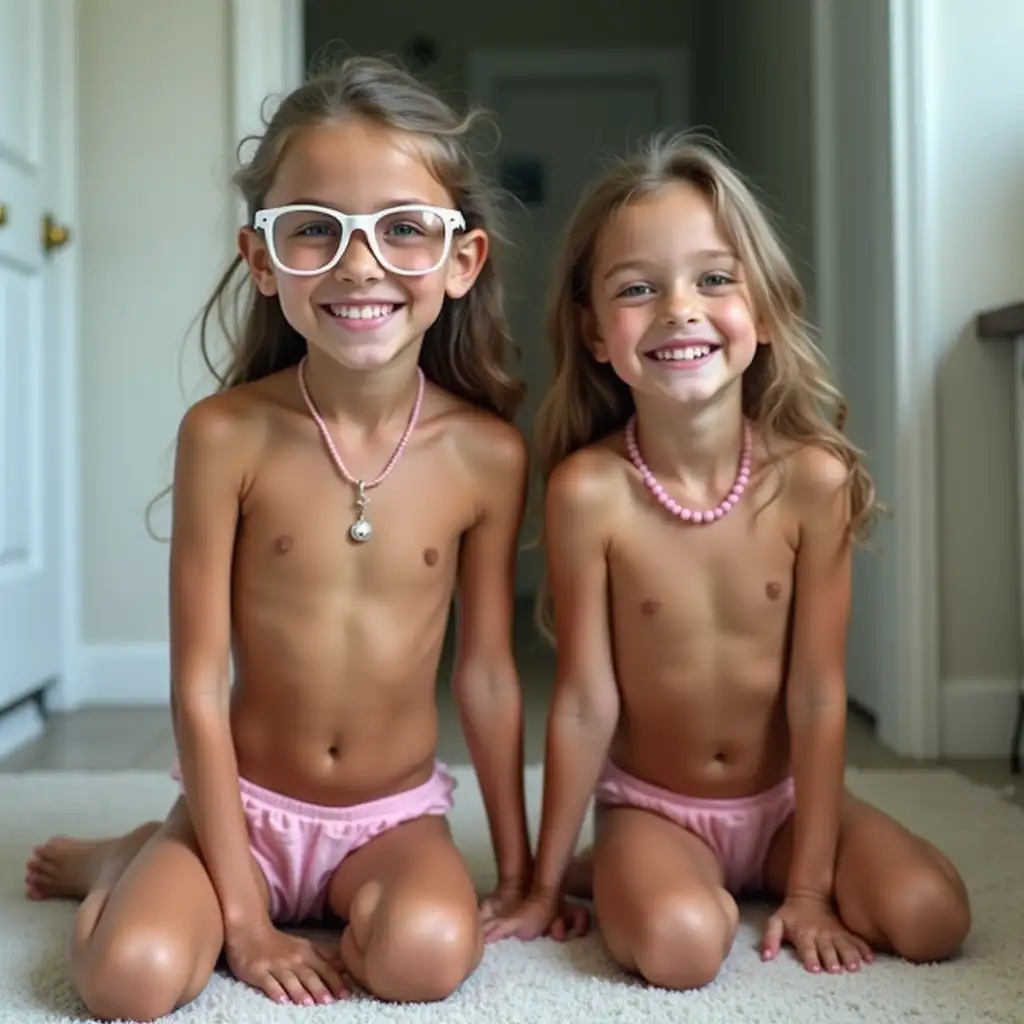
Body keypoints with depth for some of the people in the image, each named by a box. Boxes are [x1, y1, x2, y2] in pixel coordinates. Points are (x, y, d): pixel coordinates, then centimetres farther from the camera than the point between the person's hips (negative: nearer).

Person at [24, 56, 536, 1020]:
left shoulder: (487, 454, -11)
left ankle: (349, 902, 9)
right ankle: (137, 860, 13)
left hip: (394, 815, 1)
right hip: (244, 801, -1)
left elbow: (486, 674, -2)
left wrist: (517, 867, 6)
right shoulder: (227, 435, -16)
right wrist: (243, 914, -13)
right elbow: (200, 686, -13)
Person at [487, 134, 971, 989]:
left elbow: (817, 695, -11)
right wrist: (546, 884, -5)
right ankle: (611, 875, 7)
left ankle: (764, 882, 13)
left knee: (929, 916, -17)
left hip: (786, 797, 3)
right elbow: (586, 703, -12)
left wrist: (810, 887, -10)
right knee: (677, 944, -30)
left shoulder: (812, 478, -16)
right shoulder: (588, 491, -20)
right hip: (652, 806, -2)